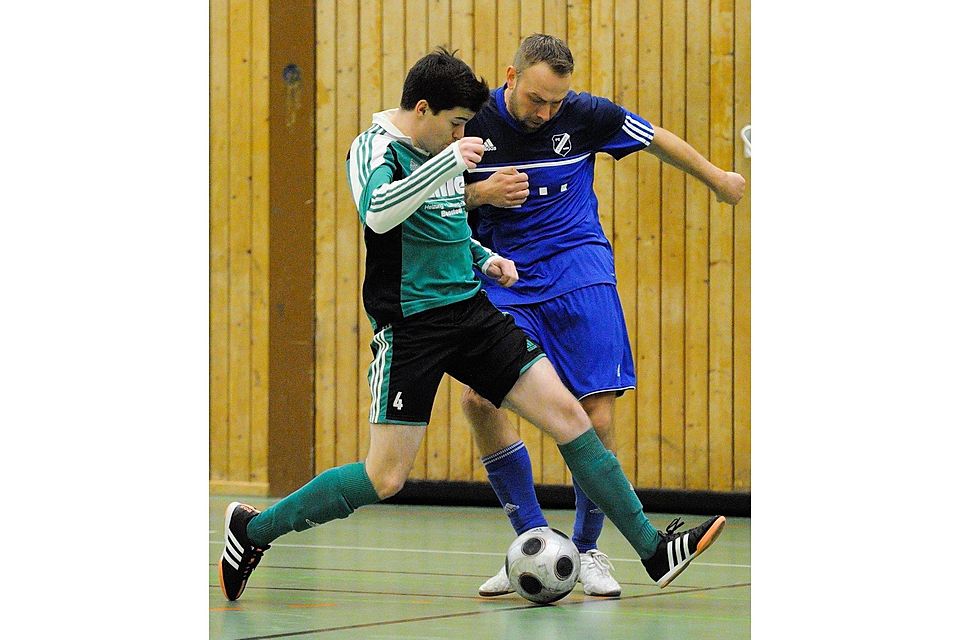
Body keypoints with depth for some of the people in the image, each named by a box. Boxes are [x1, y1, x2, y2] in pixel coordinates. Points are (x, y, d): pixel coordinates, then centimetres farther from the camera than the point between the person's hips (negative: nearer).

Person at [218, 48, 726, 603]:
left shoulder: (440, 152, 13)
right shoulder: (375, 150, -12)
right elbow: (378, 214, -34)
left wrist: (483, 257, 14)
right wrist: (449, 161, -36)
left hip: (471, 311, 7)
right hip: (411, 325, -7)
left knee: (567, 413, -2)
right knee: (385, 479, -8)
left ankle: (653, 549, 3)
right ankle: (252, 530, 11)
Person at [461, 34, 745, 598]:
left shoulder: (583, 113, -7)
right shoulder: (474, 122, -6)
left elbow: (658, 139, 10)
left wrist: (717, 179, 22)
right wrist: (482, 194, -16)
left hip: (578, 270, -1)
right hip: (504, 275, 1)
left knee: (598, 410, -11)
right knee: (480, 398, -19)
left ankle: (587, 549, 7)